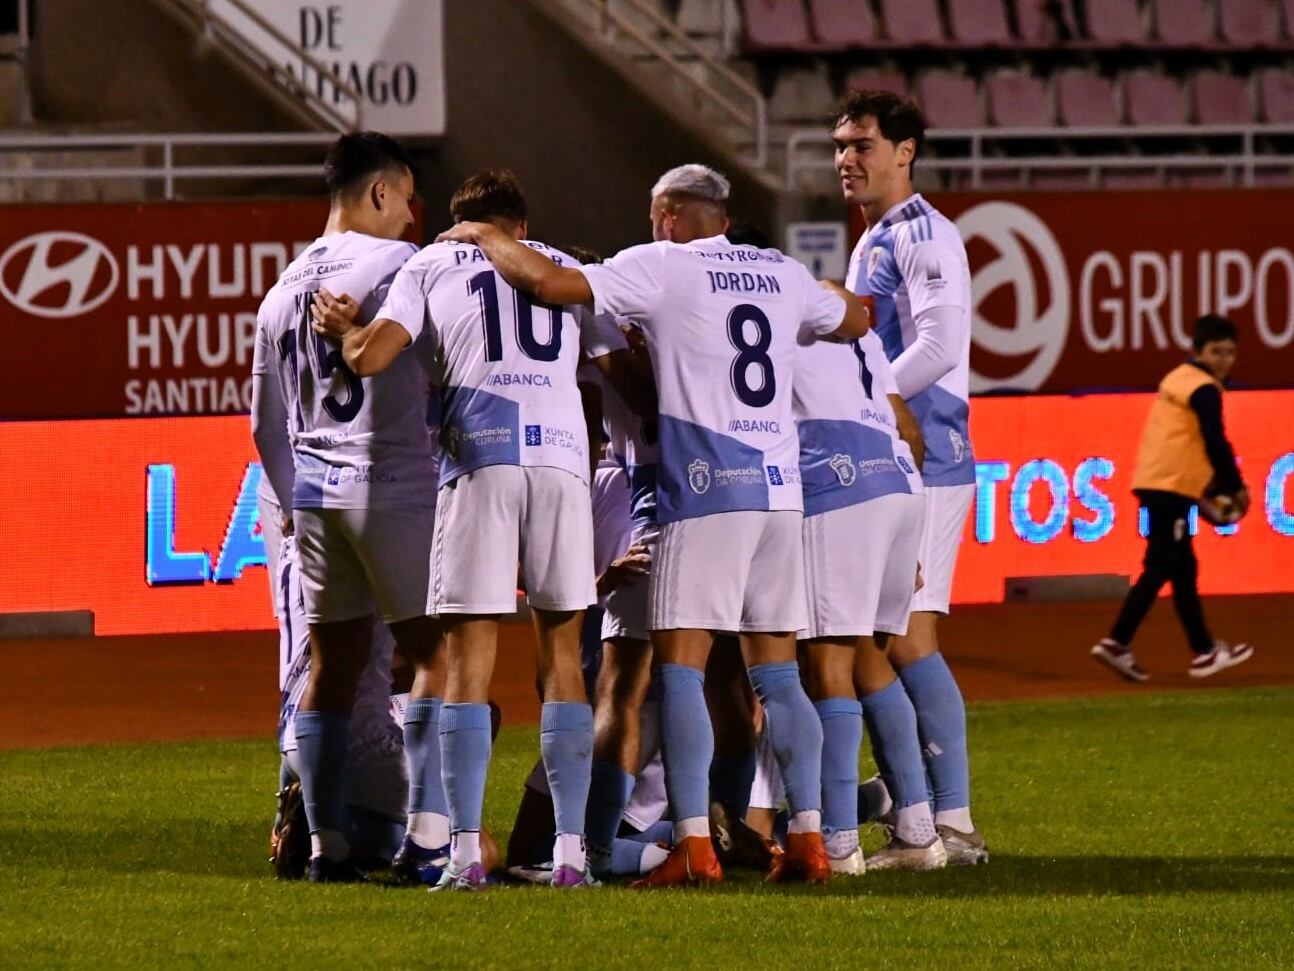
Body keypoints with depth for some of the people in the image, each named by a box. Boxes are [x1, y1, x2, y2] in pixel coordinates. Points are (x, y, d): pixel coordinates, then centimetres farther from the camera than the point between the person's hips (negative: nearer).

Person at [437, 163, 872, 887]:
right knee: (778, 672, 10)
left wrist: (484, 237, 3)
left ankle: (694, 844, -12)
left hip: (705, 487, -6)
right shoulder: (782, 273, 14)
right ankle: (809, 837, 4)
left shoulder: (662, 268, -3)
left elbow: (550, 283, -12)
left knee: (680, 666, -4)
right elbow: (856, 322, 31)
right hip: (780, 483, 6)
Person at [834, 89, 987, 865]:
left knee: (907, 639, -12)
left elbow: (938, 348, -22)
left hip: (923, 466, -10)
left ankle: (954, 822, -10)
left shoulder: (925, 238, -10)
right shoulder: (872, 243, 19)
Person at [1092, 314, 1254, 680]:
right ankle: (1117, 643, -14)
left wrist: (1210, 486, 20)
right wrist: (1237, 489, -5)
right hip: (1171, 486, -10)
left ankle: (1204, 651, 21)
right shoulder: (1204, 389, -10)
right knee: (1159, 569, -10)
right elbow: (1216, 444, -15)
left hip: (1155, 482, 10)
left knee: (1184, 570, 14)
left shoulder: (1179, 379, 18)